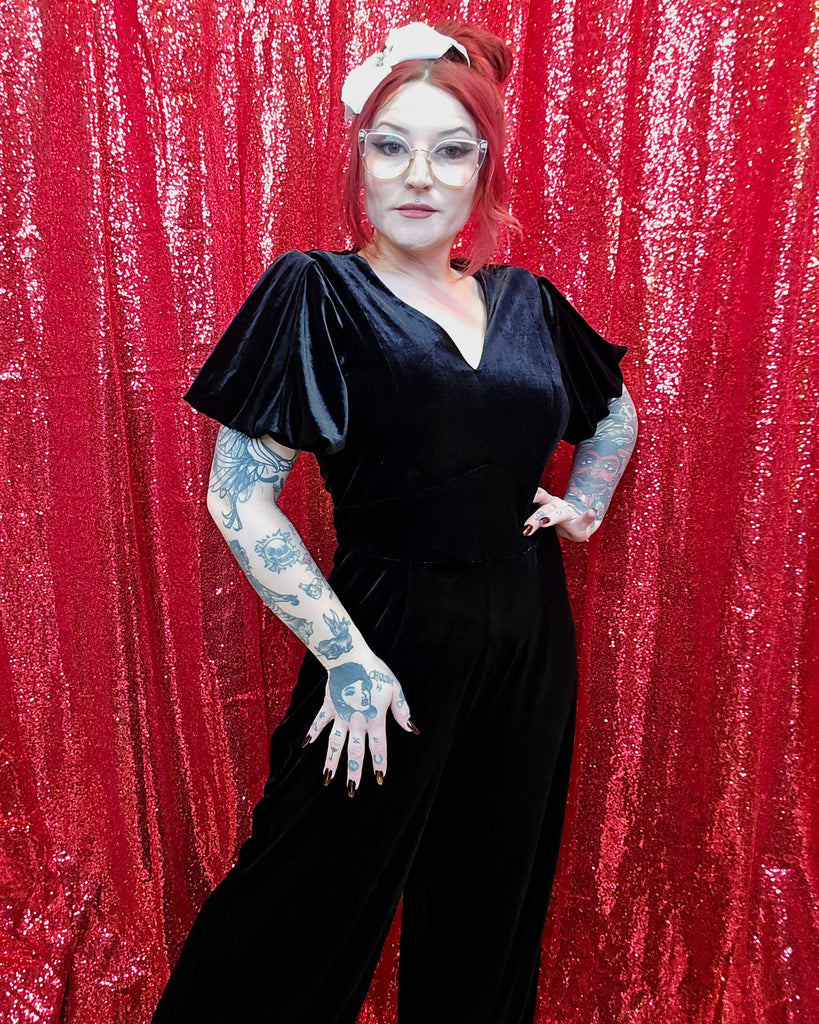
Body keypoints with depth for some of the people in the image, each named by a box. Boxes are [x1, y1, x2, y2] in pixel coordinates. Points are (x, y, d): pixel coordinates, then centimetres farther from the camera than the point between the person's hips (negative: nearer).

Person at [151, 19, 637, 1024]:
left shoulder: (525, 300, 7)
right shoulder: (316, 293, -8)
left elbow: (617, 411, 26)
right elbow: (238, 499, -13)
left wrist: (586, 503, 10)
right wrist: (348, 660, -16)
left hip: (527, 639, 5)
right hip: (392, 634, -5)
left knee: (493, 905, 19)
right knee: (311, 907, 9)